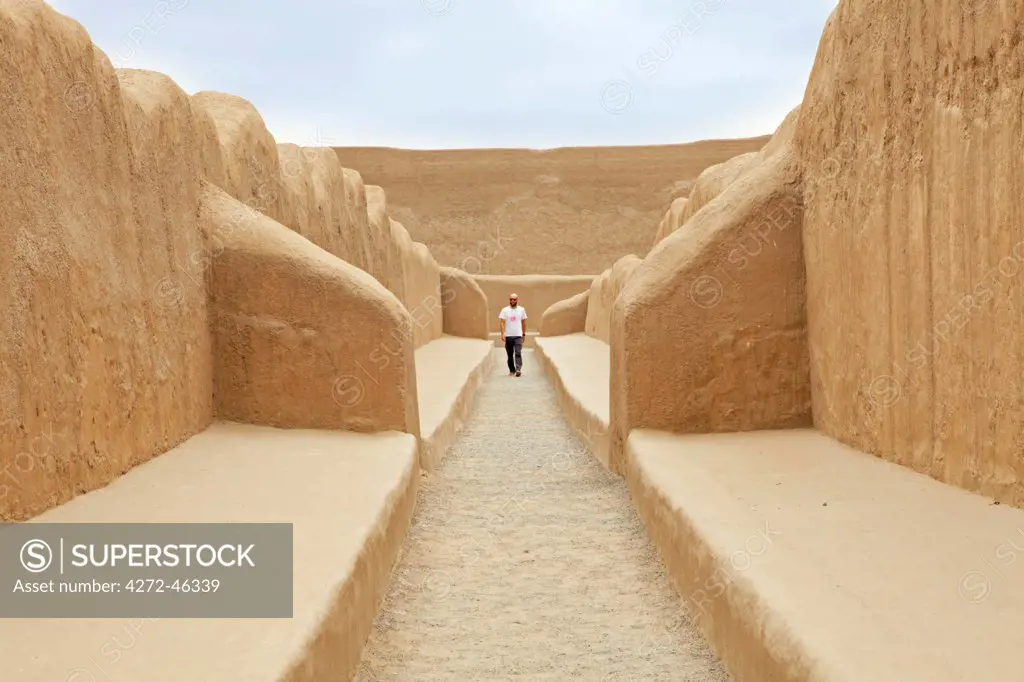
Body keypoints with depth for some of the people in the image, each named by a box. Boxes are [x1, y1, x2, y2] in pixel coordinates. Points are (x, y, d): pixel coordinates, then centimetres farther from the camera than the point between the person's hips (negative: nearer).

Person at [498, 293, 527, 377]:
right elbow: (502, 322, -5)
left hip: (518, 335, -1)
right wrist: (503, 333, -17)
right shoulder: (505, 310, -1)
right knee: (510, 355, 9)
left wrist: (524, 334, 11)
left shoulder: (522, 309, 4)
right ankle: (512, 370, 19)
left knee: (518, 353, -15)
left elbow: (523, 322, 11)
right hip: (508, 336, 1)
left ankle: (518, 370, -20)